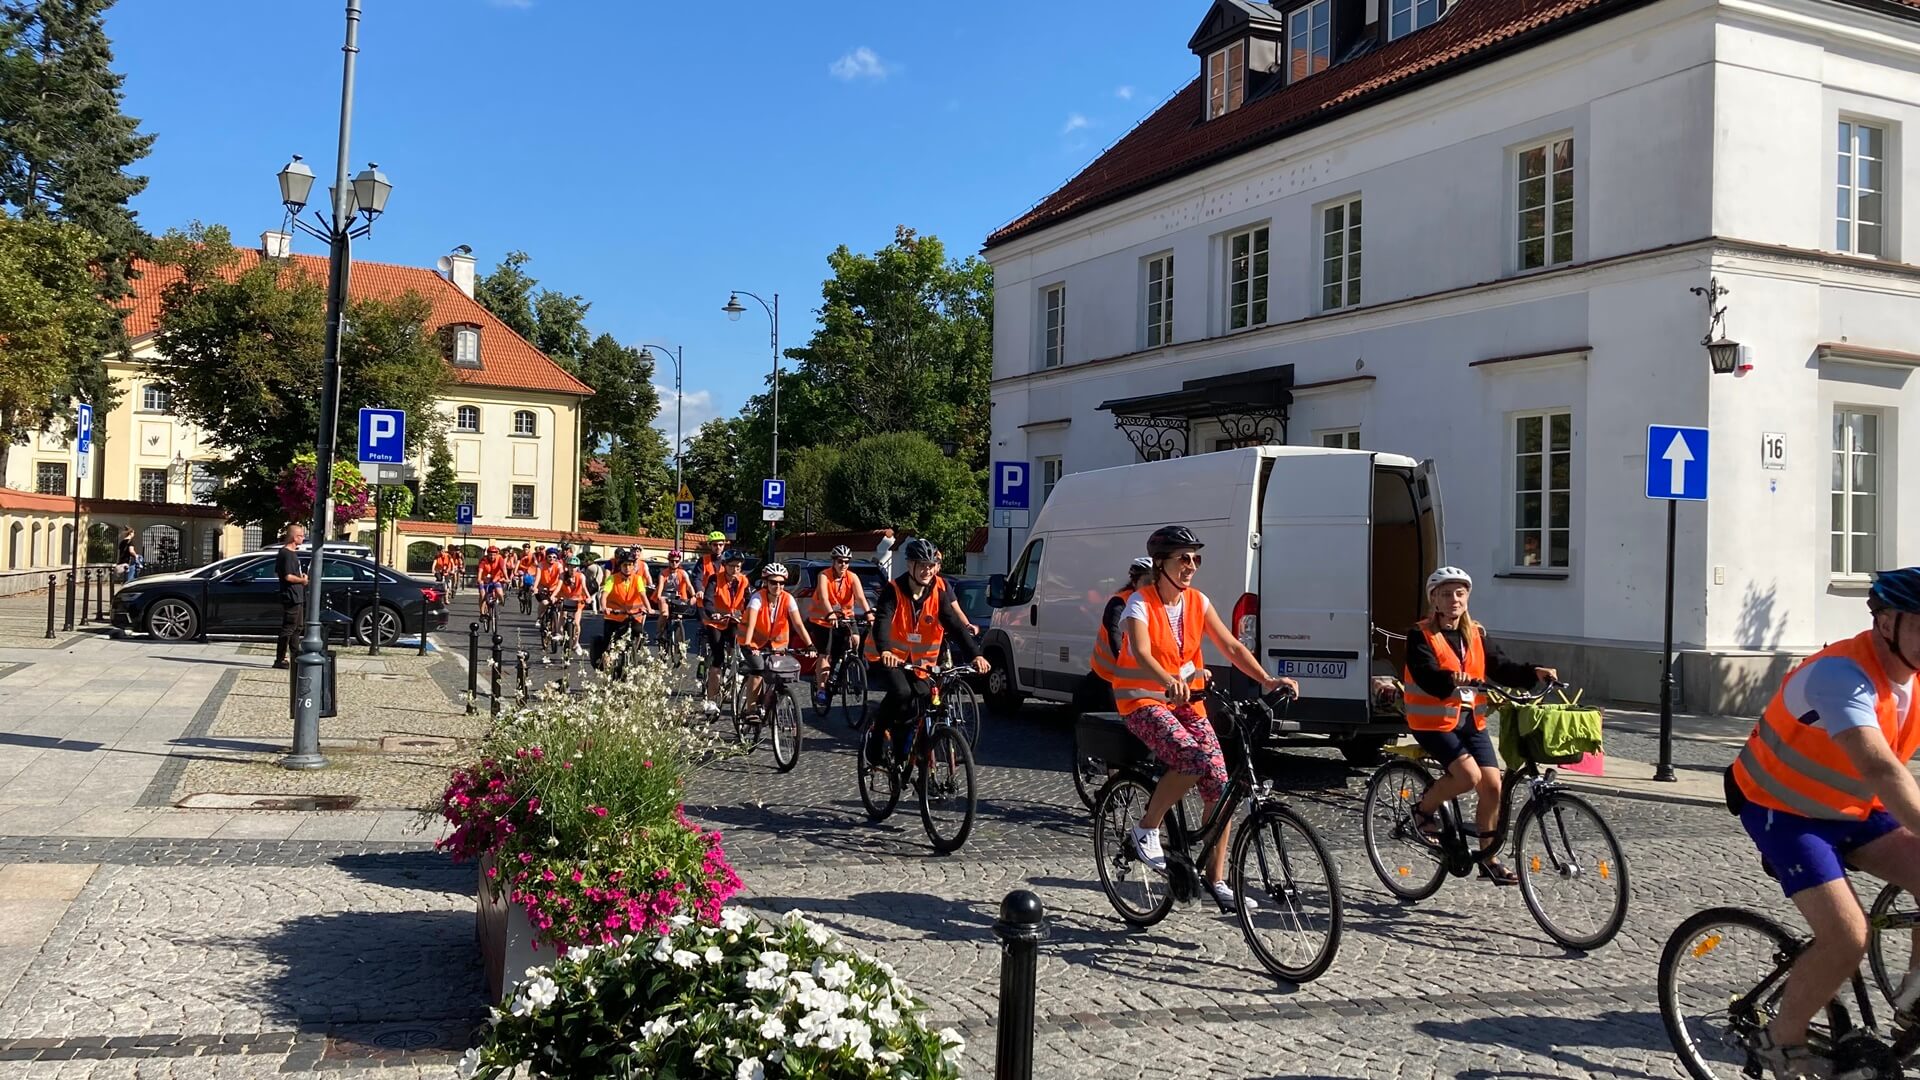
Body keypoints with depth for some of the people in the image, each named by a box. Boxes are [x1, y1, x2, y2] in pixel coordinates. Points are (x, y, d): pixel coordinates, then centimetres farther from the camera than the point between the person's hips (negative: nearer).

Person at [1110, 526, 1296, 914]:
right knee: (1193, 759, -31)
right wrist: (1169, 682, -51)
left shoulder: (1198, 602, 3)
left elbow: (1232, 647, -2)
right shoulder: (1140, 604, -15)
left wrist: (1267, 681, -17)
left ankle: (1217, 879, 4)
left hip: (1187, 700, 6)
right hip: (1143, 701, -6)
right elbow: (1141, 653, -31)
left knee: (1219, 784, -7)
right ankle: (1145, 831, -10)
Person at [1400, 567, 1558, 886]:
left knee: (1492, 785, -4)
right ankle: (1424, 808, 5)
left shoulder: (1475, 635, 11)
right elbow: (1426, 675, -22)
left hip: (1471, 720, 6)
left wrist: (1534, 673, -16)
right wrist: (1451, 679, -42)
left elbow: (1501, 668, 2)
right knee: (1469, 776, -23)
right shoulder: (1421, 635, -7)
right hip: (1434, 720, -5)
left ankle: (1488, 857, 10)